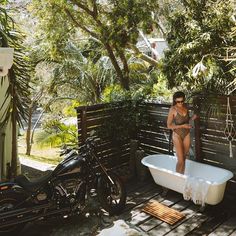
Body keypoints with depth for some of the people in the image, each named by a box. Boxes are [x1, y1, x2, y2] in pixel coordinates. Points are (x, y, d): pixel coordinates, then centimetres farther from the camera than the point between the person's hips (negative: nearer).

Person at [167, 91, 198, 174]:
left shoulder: (185, 107, -1)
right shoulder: (173, 110, -16)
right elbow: (169, 126, -14)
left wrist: (192, 118, -7)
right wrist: (182, 126, -22)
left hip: (186, 134, 5)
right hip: (177, 135, -5)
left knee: (184, 158, 12)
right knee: (180, 160, -5)